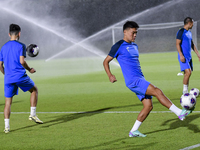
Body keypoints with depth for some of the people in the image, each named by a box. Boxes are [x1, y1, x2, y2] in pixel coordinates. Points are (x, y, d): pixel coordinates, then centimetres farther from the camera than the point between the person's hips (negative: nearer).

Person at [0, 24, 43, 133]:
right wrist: (29, 69, 1)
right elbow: (22, 61, -14)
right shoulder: (21, 46, -3)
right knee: (34, 90, 19)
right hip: (20, 76, -4)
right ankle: (33, 114, 10)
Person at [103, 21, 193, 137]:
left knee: (148, 105, 1)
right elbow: (106, 61, 1)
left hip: (140, 80, 8)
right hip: (133, 81, -8)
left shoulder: (134, 46, 19)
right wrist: (110, 75, -13)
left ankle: (133, 131, 11)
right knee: (157, 91, -21)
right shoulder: (119, 46, -3)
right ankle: (180, 113, -24)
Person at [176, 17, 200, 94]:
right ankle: (185, 90, -10)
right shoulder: (181, 32, -10)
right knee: (188, 72, -19)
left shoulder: (189, 32, 17)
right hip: (183, 57, -9)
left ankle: (185, 91, 12)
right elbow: (177, 44, -15)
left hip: (189, 57, 9)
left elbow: (192, 44, 26)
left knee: (188, 73, 7)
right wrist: (181, 55, -22)